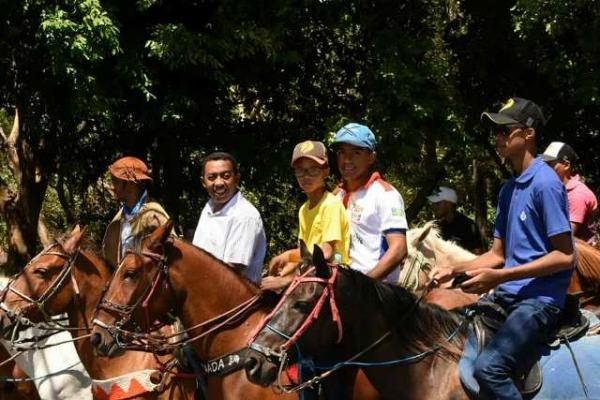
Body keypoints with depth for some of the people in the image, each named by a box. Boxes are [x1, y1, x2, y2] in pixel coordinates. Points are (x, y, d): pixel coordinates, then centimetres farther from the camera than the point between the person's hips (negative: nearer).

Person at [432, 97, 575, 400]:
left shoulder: (545, 183, -12)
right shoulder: (508, 189, 14)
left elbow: (565, 256, -16)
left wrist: (499, 277, -20)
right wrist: (454, 270, 4)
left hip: (539, 299, -9)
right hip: (505, 296, 9)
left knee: (489, 366, -27)